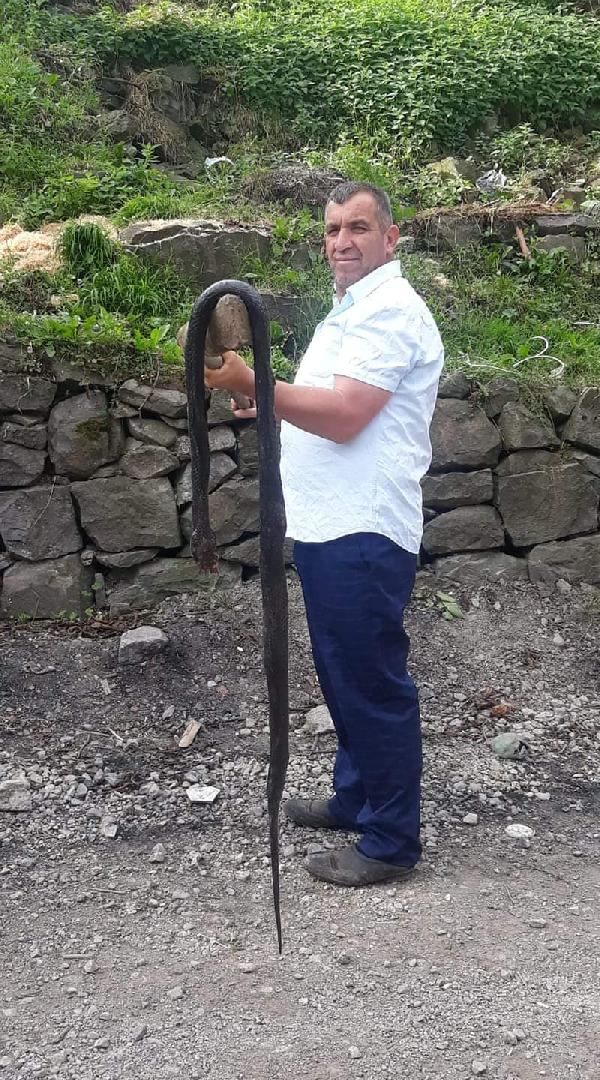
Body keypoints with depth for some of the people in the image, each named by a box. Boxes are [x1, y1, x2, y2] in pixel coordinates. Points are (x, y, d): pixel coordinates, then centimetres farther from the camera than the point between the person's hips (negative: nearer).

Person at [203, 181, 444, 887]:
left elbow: (343, 416, -24)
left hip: (363, 535, -10)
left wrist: (250, 384, -28)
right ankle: (355, 798, 35)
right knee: (344, 676, 20)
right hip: (329, 528, 11)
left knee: (372, 682, -3)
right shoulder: (351, 308, 19)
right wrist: (274, 407, 16)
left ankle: (390, 842, 8)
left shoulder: (390, 311, -14)